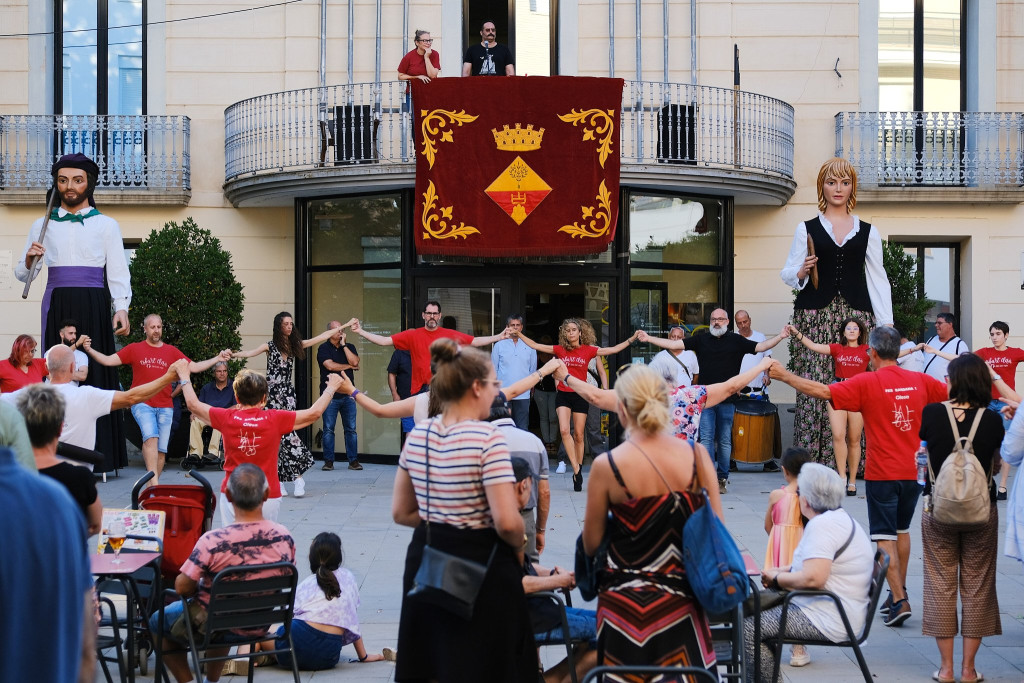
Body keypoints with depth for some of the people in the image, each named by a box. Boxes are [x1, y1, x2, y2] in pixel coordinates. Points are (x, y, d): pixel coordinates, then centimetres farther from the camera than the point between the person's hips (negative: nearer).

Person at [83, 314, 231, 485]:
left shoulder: (171, 351, 12)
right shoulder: (134, 349, 7)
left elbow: (194, 367, 14)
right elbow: (109, 360, 4)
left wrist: (218, 358, 7)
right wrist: (89, 350, -9)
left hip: (165, 407, 3)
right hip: (142, 403, -3)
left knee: (161, 449, 3)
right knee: (151, 436, -27)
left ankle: (152, 488, 15)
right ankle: (153, 480, -30)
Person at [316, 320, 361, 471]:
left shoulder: (349, 347, 14)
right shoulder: (324, 348, 3)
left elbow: (355, 362, -4)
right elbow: (330, 365, -11)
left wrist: (344, 345, -3)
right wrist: (348, 366, 0)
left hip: (348, 394, 3)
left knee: (351, 429, 2)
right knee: (328, 429, -1)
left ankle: (353, 461, 6)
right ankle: (328, 461, 5)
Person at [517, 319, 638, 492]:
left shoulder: (588, 350, 2)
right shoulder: (559, 350, 5)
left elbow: (613, 350, 5)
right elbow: (535, 346, 8)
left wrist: (631, 338, 1)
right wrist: (519, 334, 4)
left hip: (580, 395, 0)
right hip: (563, 395, 0)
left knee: (578, 435, 4)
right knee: (564, 430, -19)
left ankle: (578, 473, 14)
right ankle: (576, 470, -15)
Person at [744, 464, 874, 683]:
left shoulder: (822, 524, -19)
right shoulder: (840, 518, 15)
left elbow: (813, 578, -29)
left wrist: (777, 579, -12)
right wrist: (785, 571, 12)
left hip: (828, 622, -11)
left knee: (748, 628, -15)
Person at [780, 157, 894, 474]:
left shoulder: (868, 232, 13)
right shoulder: (807, 229, 11)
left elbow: (878, 279, 11)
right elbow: (788, 274, 12)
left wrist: (886, 325, 2)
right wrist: (802, 271, -11)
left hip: (856, 315, 1)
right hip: (815, 314, -1)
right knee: (814, 386, -9)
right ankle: (812, 459, -6)